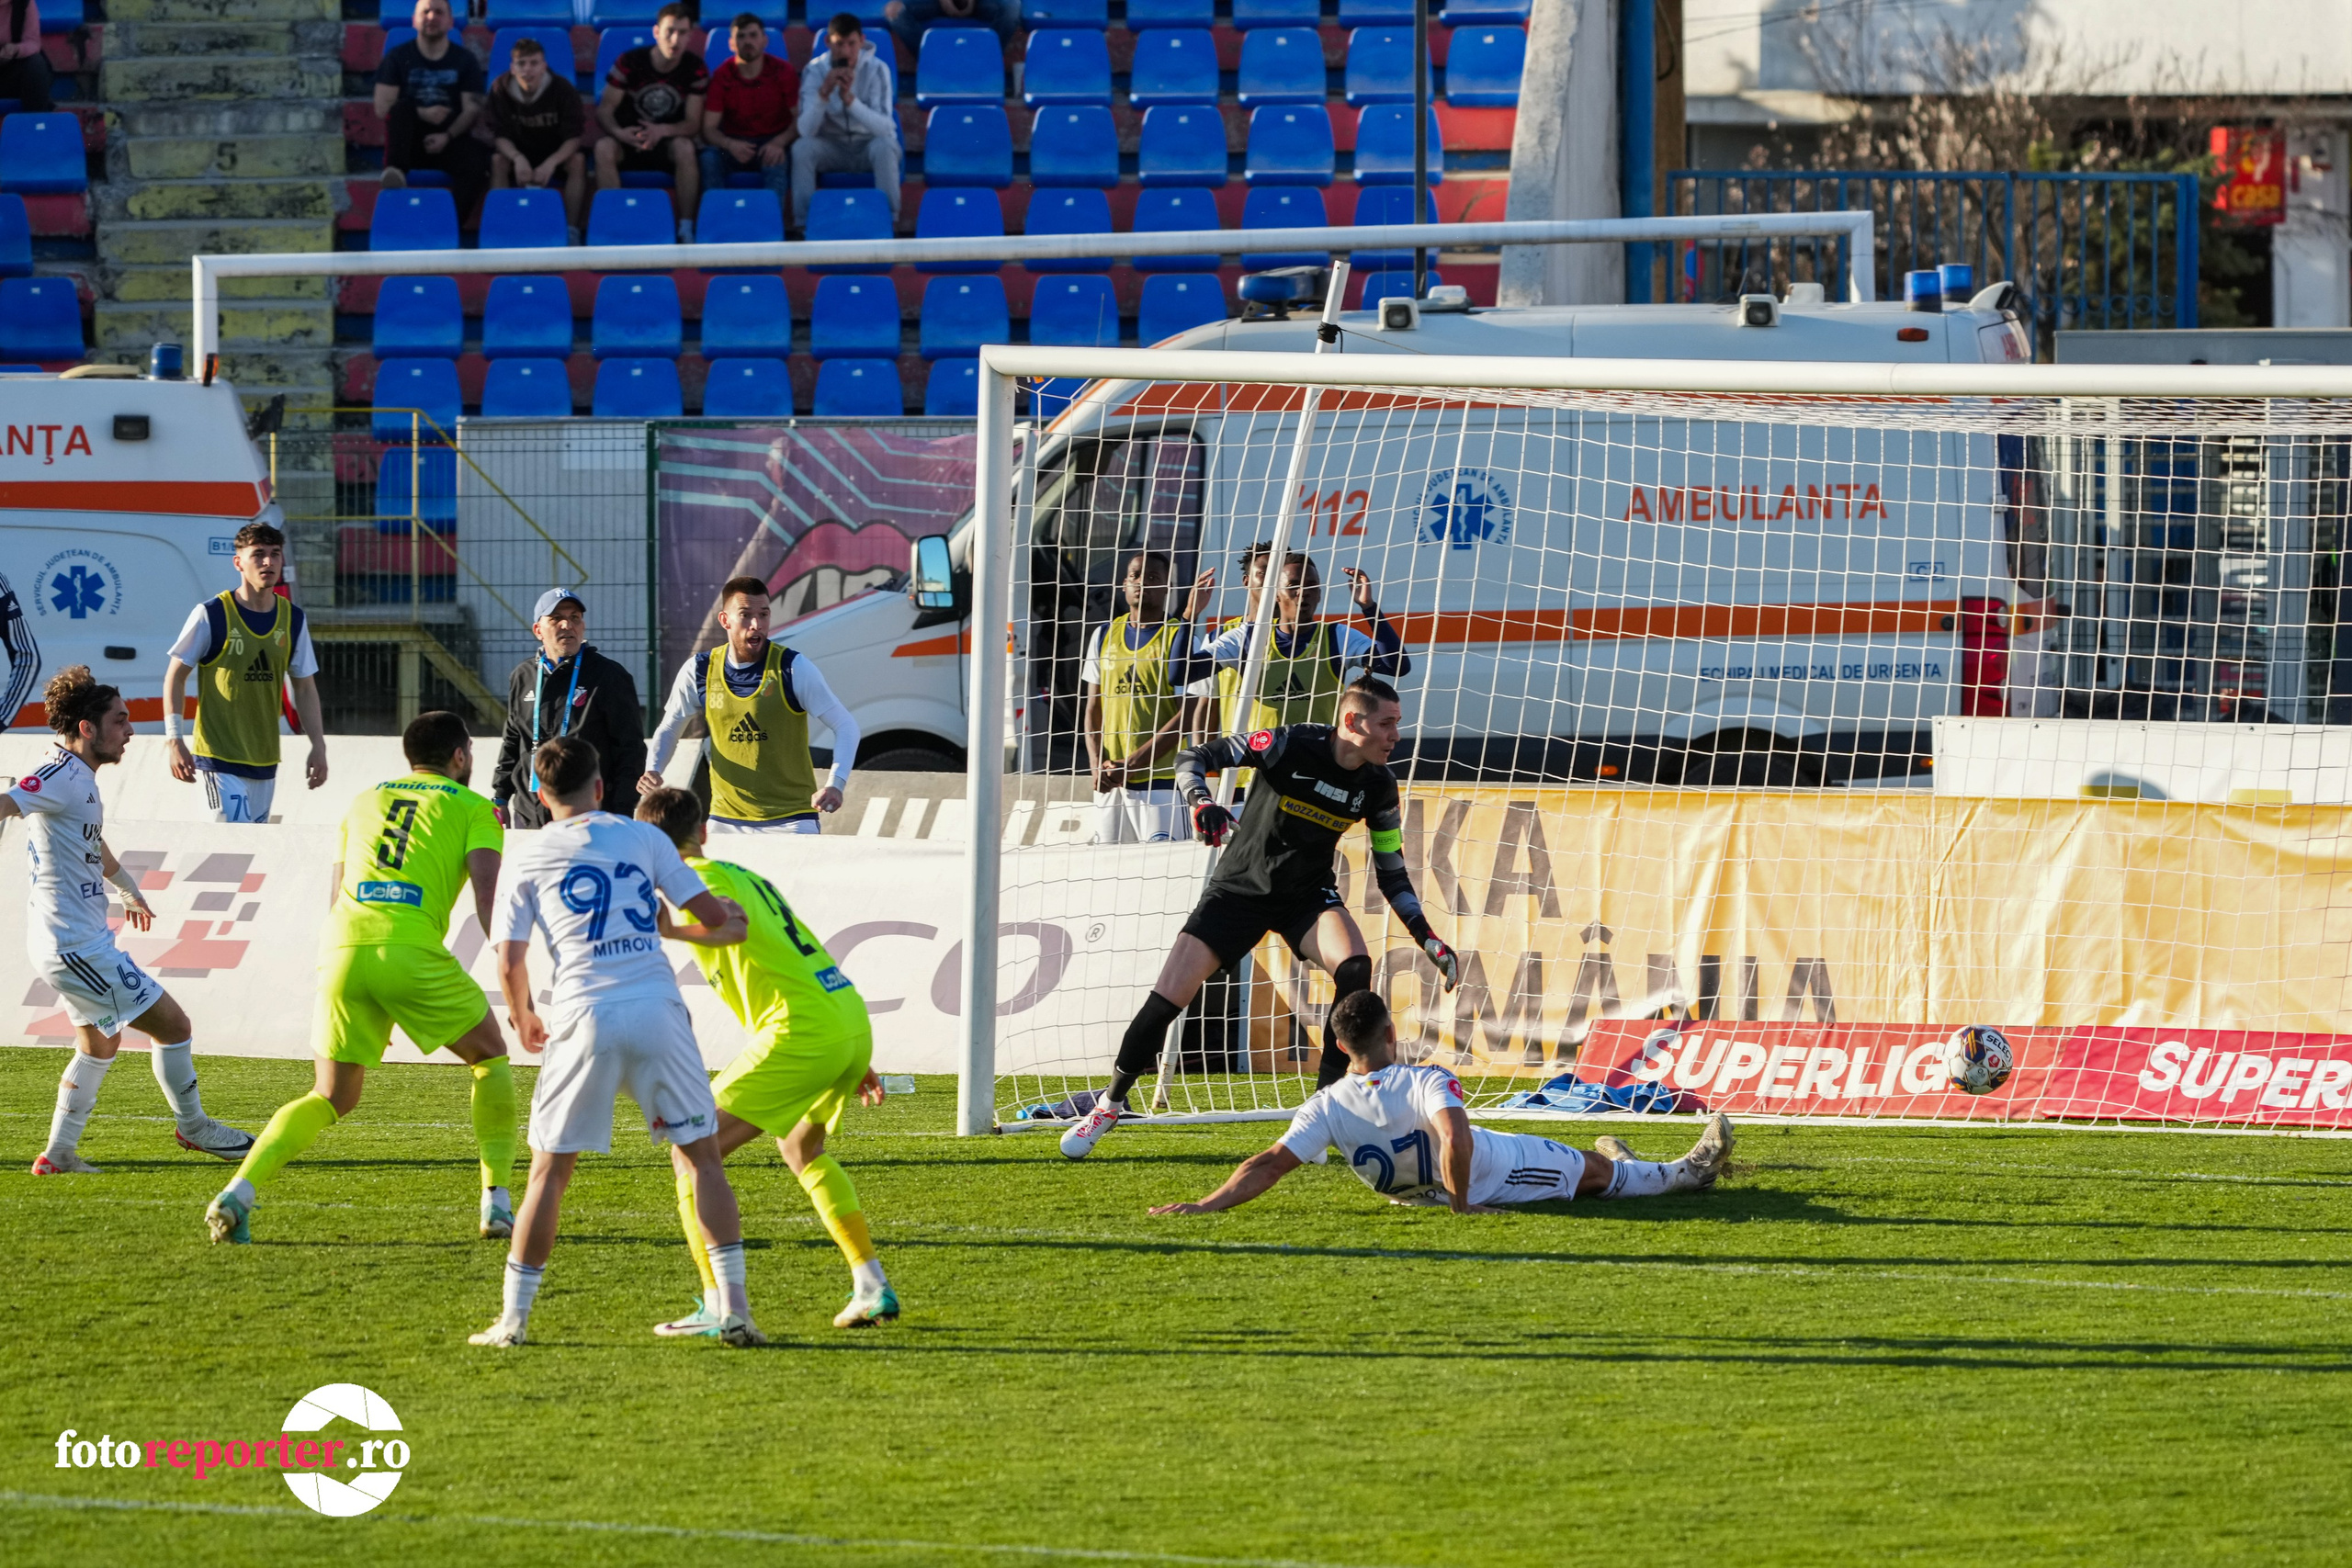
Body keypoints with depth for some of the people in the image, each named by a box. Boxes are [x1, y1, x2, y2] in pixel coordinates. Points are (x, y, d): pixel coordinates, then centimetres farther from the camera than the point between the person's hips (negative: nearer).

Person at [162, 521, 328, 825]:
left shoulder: (293, 620, 6)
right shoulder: (211, 615, -8)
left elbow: (305, 688, 15)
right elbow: (176, 675, -2)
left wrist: (318, 745, 8)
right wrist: (174, 738, -10)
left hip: (265, 760, 6)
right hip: (219, 755, -6)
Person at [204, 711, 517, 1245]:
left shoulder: (364, 803, 28)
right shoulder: (473, 808, 15)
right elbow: (488, 901, 0)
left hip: (341, 946, 4)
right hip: (410, 950, -4)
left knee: (332, 1097, 14)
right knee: (490, 1059, 19)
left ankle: (239, 1191, -6)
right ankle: (497, 1202, 12)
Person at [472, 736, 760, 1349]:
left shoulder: (528, 856, 11)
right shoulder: (642, 837, 13)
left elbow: (510, 963, 8)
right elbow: (714, 917, 12)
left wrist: (523, 1019, 28)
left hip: (584, 1019, -1)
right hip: (657, 1009, 1)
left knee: (550, 1168, 9)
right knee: (703, 1156, 10)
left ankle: (514, 1317, 7)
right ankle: (733, 1309, 2)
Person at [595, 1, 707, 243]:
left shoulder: (695, 68, -7)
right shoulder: (630, 62, -9)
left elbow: (693, 124, -8)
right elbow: (604, 111, -7)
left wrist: (662, 131, -29)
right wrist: (618, 132, -30)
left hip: (667, 142, 0)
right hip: (629, 139, 0)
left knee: (685, 148, -35)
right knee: (604, 148, -34)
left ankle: (686, 230, -29)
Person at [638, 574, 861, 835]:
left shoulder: (794, 669, -10)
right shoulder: (698, 672, 0)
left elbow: (845, 726, -8)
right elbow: (669, 729, 14)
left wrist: (835, 785, -24)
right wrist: (653, 770, -6)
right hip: (725, 821, 3)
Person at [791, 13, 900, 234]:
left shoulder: (877, 69, -15)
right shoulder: (814, 71, -11)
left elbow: (884, 127, -26)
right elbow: (806, 130, -21)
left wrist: (850, 99, -40)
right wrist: (824, 93, -37)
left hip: (869, 144, -1)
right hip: (831, 147, 1)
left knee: (884, 146, -34)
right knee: (801, 147, -28)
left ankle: (889, 221, -22)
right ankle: (802, 223, -19)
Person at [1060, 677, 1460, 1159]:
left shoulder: (1378, 785, -8)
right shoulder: (1292, 745, -21)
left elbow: (1391, 874, 3)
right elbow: (1193, 758, -18)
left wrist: (1427, 938, -5)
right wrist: (1200, 800, -39)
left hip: (1308, 894, 3)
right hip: (1240, 887, -3)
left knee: (1354, 968, -27)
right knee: (1169, 996, -10)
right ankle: (1111, 1103, 13)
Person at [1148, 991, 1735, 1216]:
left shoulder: (1328, 1109, -24)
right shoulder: (1427, 1084, -34)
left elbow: (1268, 1165, -31)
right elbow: (1457, 1137, -49)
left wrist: (1203, 1206, -32)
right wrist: (1461, 1203, -33)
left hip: (1416, 1192, 3)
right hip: (1501, 1175, -3)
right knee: (1599, 1171, 22)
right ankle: (1689, 1171, 44)